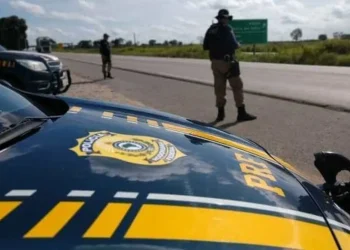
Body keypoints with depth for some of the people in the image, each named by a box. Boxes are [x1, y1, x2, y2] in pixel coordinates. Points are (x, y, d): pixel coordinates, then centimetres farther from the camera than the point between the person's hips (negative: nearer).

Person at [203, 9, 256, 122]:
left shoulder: (211, 29, 10)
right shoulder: (226, 28, -8)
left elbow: (205, 46, 12)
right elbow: (233, 44, -14)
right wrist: (238, 45, 6)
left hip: (215, 62, 6)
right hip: (226, 61, -6)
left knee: (219, 87, 10)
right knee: (237, 86, -1)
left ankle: (220, 113, 12)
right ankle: (241, 113, -1)